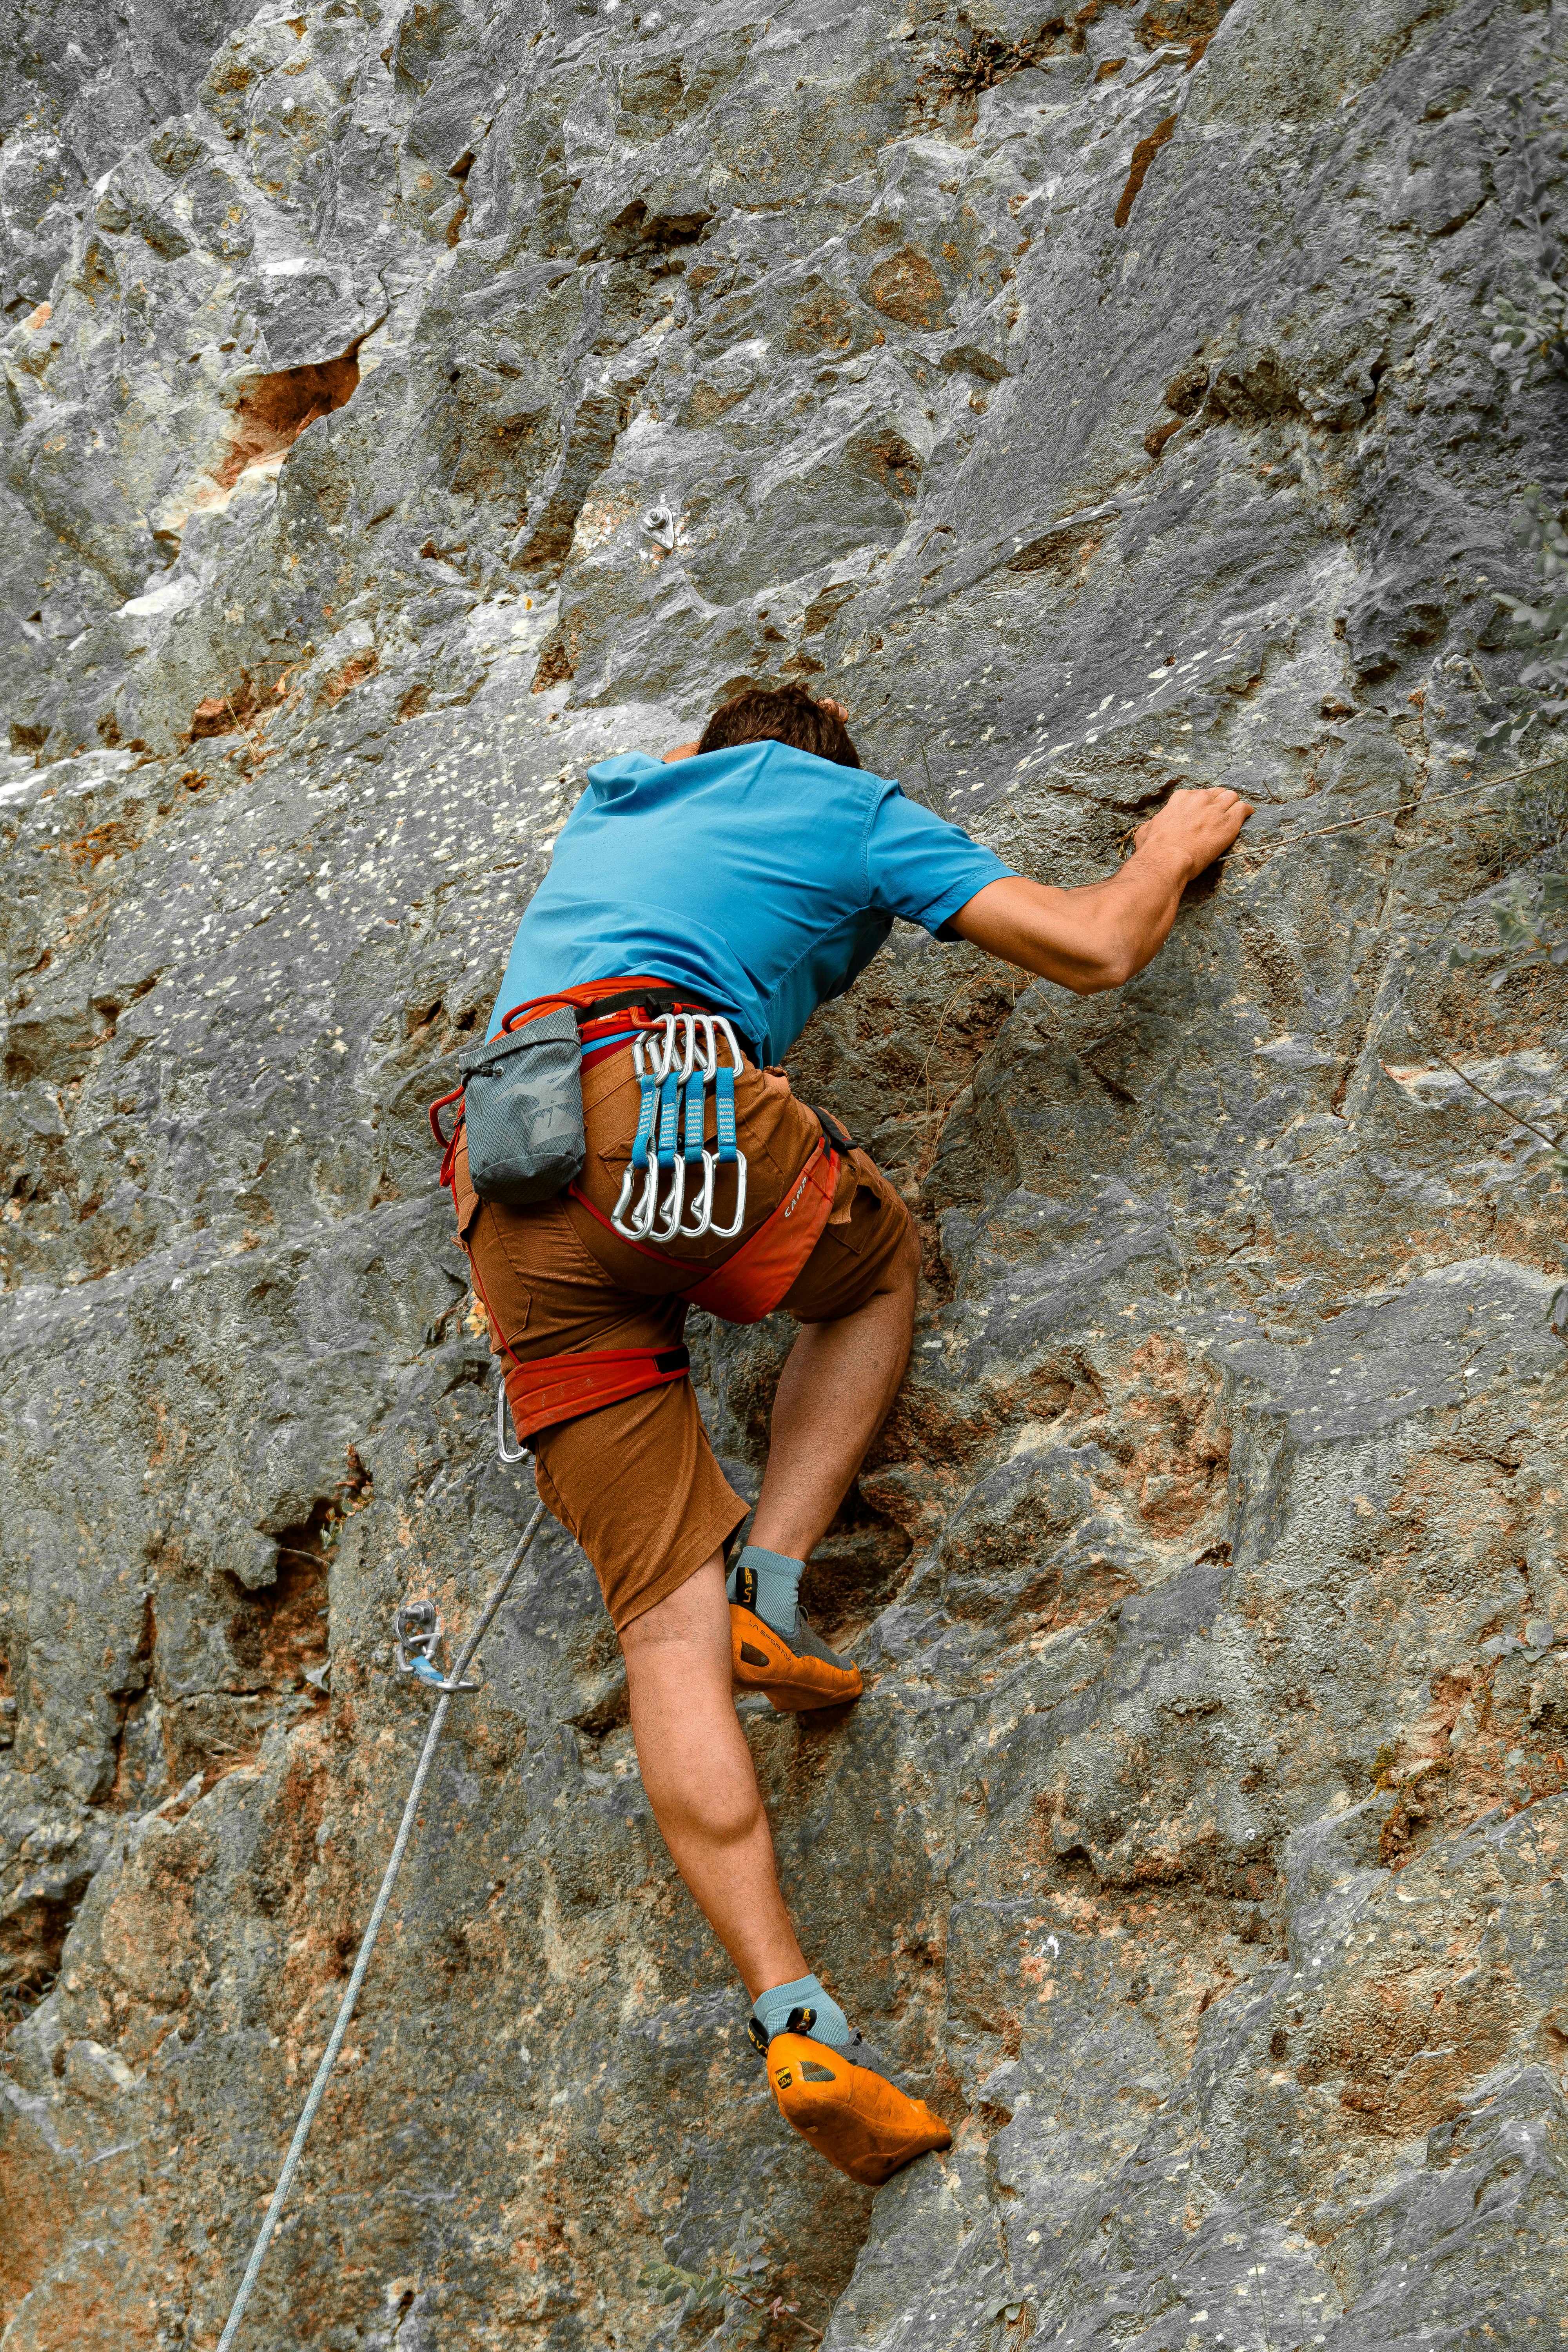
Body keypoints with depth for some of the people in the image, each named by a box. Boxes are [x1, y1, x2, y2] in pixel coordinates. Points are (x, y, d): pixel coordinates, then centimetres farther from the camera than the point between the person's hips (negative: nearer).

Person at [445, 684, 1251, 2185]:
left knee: (664, 1624, 0)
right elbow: (1095, 950, 16)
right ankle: (771, 1580, 6)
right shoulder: (843, 806, 20)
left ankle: (792, 2018, -9)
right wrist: (1169, 854, 35)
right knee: (877, 1265, 30)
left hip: (507, 1192, 5)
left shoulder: (610, 809, 35)